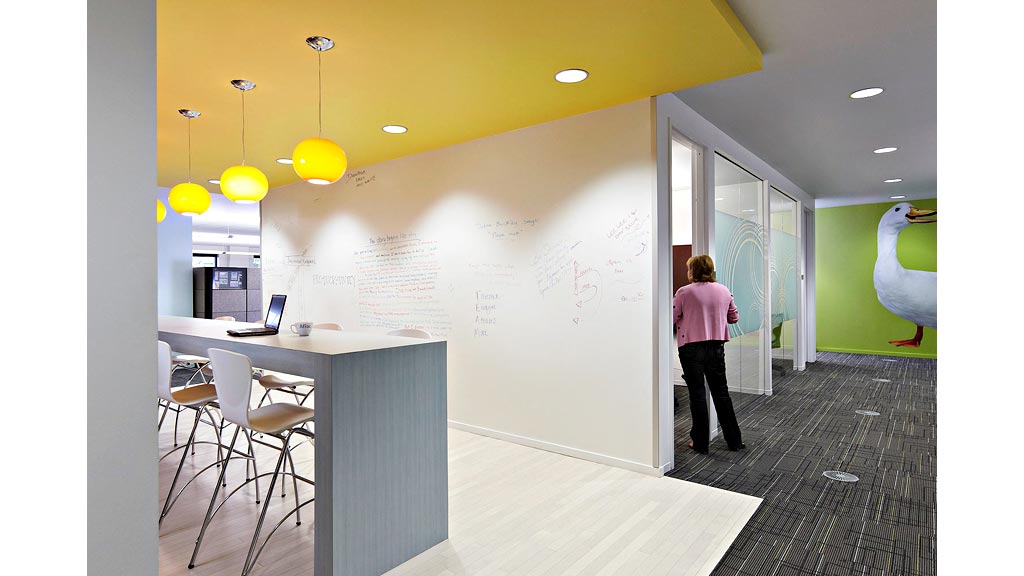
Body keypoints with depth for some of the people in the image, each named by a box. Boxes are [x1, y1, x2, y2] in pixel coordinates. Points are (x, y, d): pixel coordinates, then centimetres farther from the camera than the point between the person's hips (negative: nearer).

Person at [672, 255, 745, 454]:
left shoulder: (685, 292, -11)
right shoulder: (724, 291, 4)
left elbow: (671, 319, -9)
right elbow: (734, 317, 14)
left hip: (691, 347, -4)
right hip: (716, 346, 4)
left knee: (697, 394, 5)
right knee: (721, 393, 16)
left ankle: (700, 443, 14)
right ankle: (734, 440, 25)